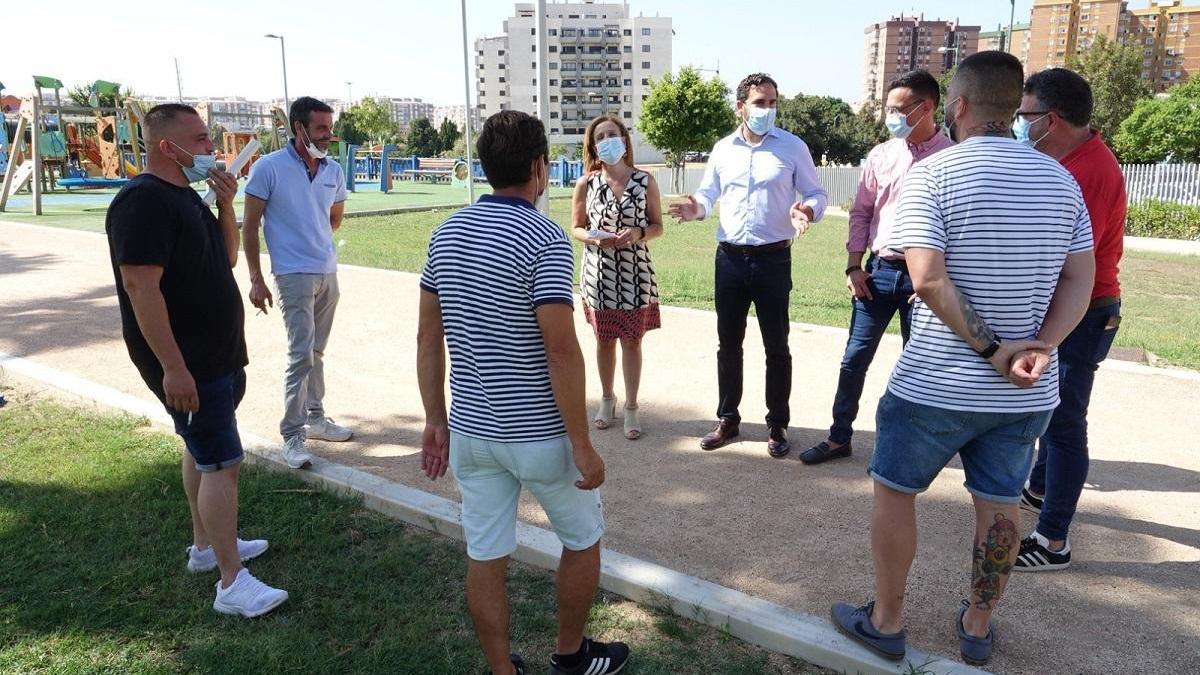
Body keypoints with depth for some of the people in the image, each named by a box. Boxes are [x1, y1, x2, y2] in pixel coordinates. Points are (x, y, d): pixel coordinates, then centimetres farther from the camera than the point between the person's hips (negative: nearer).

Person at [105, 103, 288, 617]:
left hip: (216, 354, 10)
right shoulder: (144, 201, -19)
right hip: (185, 363, -10)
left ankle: (205, 546, 34)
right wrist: (173, 367, -28)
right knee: (222, 462, -9)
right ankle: (232, 584, -3)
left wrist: (225, 206, -1)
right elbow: (141, 287, -25)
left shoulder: (184, 194, 11)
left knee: (205, 451, 19)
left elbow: (225, 259, 16)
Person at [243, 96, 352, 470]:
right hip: (294, 276, -5)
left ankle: (315, 418, 27)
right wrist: (256, 280, -9)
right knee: (301, 354, -9)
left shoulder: (334, 171, 6)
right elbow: (249, 226, -6)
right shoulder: (269, 167, -8)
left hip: (329, 273, 5)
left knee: (316, 351, 14)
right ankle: (292, 435, 0)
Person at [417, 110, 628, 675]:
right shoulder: (544, 239, -18)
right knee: (582, 541, 19)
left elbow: (428, 337, 6)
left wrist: (436, 421, 13)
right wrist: (582, 444, -15)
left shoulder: (446, 233, 3)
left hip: (470, 431, 6)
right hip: (538, 434, -5)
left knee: (485, 558, 14)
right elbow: (560, 350, -22)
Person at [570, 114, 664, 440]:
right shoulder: (586, 183, -2)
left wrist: (637, 233, -18)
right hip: (599, 273, 1)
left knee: (632, 341, 6)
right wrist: (594, 237, -17)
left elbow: (657, 226, 2)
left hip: (635, 273, -1)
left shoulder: (644, 180, -3)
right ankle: (607, 399, 32)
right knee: (604, 339, 13)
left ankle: (631, 407, 19)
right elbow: (575, 228, 4)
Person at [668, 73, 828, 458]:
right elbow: (708, 192, 12)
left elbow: (816, 193, 1)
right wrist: (697, 209, -11)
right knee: (728, 343, 11)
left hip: (773, 259, -3)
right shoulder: (723, 149, 7)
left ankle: (777, 426, 19)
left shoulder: (793, 147, -1)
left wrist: (808, 211, -22)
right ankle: (727, 419, 25)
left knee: (776, 347, 5)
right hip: (729, 257, 3)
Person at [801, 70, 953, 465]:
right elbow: (861, 213, 9)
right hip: (879, 270, 3)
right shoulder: (881, 155, 5)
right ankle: (839, 437, 19)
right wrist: (854, 266, 2)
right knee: (856, 357, 7)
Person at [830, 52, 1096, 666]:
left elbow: (928, 279, -21)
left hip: (935, 385, -5)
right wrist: (1040, 348, -10)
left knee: (894, 493, 13)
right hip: (1027, 393, 5)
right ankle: (978, 627, 33)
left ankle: (885, 621, 24)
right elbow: (1079, 279, 2)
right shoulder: (1060, 179, 6)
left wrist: (992, 350, -15)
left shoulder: (933, 173, -12)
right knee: (999, 503, 17)